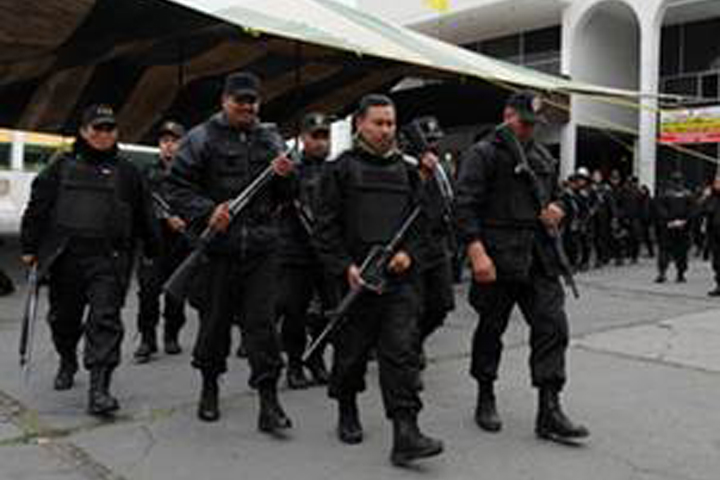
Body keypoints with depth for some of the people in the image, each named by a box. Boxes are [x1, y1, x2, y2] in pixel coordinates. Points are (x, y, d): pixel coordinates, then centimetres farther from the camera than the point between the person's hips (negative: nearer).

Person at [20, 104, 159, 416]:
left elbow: (144, 217, 13)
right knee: (64, 318, 15)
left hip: (108, 261, -2)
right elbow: (37, 207, 10)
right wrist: (30, 247, 6)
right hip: (64, 258, 2)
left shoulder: (127, 172, 11)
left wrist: (154, 253, 13)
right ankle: (67, 362, 43)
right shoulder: (63, 166, 10)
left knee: (105, 320, -12)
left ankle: (99, 388, -13)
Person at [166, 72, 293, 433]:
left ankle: (268, 401, 2)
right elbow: (177, 187, -2)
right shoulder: (202, 138, 2)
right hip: (217, 246, -2)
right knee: (214, 321, 10)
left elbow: (285, 198, 17)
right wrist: (207, 212, -17)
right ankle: (209, 386, 31)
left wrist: (284, 178, -5)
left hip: (260, 247, 2)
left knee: (262, 322, -2)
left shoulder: (271, 139, 14)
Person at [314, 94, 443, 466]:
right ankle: (347, 413, 35)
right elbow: (327, 227, -4)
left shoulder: (405, 170, 13)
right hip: (355, 278, -2)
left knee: (402, 351, -6)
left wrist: (408, 251, -4)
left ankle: (405, 434, -5)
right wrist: (345, 267, -13)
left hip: (398, 278, 3)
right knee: (352, 350, 11)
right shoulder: (341, 169, 0)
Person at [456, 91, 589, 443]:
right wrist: (477, 252, -21)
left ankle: (549, 413, 2)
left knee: (553, 326, -3)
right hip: (497, 258, -5)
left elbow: (556, 197, 29)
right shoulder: (483, 154, -4)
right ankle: (485, 400, 25)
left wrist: (556, 210, 4)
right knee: (491, 329, 7)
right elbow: (465, 206, -12)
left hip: (539, 258, 6)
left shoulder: (544, 159, 17)